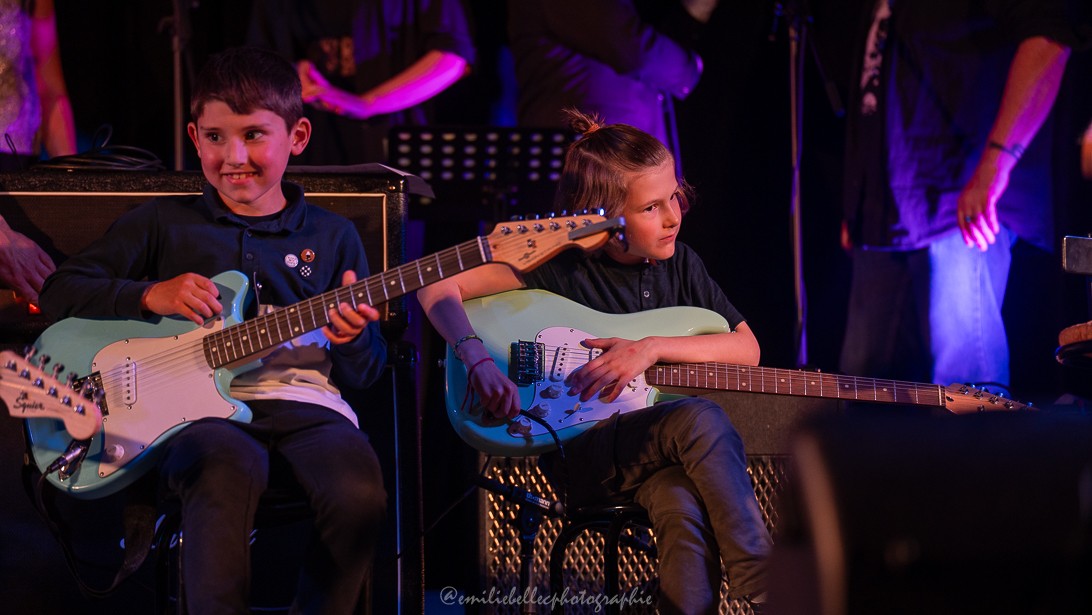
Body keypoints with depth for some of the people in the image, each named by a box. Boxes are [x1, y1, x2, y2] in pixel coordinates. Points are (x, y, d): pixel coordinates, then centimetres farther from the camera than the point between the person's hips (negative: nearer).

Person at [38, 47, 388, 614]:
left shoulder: (333, 237, 19)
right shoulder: (163, 223, 16)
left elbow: (365, 374, 20)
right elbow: (61, 290, 13)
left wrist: (352, 338, -5)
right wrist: (150, 296, -3)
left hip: (305, 405, 2)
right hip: (201, 412, -2)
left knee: (360, 496, -31)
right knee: (226, 473, -39)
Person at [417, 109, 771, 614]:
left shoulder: (678, 264, 7)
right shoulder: (564, 265, -8)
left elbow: (747, 349, -1)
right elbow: (437, 286, -11)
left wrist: (653, 348, -16)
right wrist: (479, 362, -26)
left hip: (651, 449, 4)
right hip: (578, 450, -4)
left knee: (686, 510, -33)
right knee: (702, 418, -31)